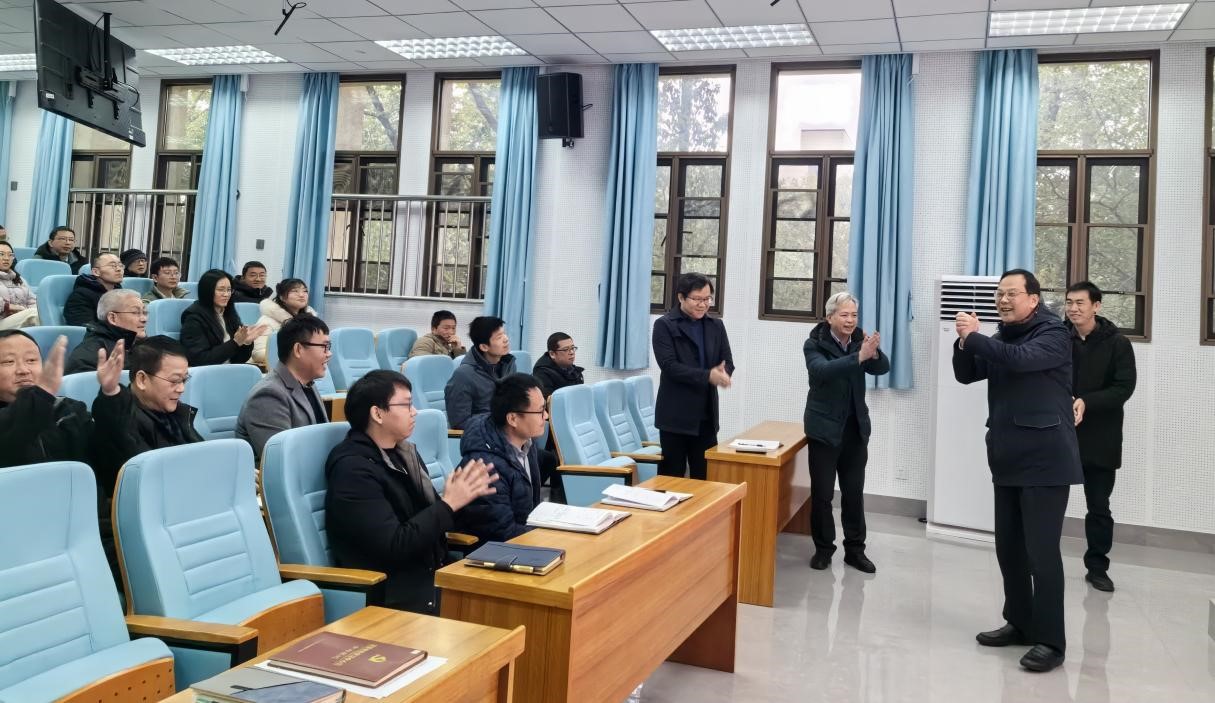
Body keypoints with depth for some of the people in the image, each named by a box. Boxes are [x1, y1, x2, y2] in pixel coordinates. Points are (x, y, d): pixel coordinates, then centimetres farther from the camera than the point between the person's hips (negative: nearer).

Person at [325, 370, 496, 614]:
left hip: (429, 576, 8)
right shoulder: (353, 470, -16)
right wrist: (448, 503, -17)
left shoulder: (402, 452, 9)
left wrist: (462, 496, -5)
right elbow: (393, 547, -21)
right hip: (393, 595, -8)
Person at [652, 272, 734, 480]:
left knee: (705, 476, 8)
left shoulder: (716, 326, 11)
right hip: (676, 415, -4)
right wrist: (707, 376, -25)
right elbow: (669, 366, -15)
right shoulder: (664, 325, -5)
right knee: (672, 476, 3)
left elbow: (728, 362, 7)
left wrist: (722, 374, -18)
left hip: (707, 414, 5)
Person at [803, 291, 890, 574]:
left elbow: (883, 368, -12)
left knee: (854, 492, 8)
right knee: (822, 493, 1)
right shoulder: (814, 344, -10)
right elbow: (822, 370, -29)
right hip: (825, 428, -3)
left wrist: (875, 353, -34)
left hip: (856, 428, 3)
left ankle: (855, 549, 18)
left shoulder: (859, 340, 1)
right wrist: (859, 356, -42)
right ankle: (823, 548, 14)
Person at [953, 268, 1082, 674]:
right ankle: (1020, 622, 24)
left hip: (1045, 462, -7)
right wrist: (966, 341, -9)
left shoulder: (1053, 335, -8)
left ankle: (1050, 641, 0)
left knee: (1041, 551, -7)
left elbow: (1021, 359, -27)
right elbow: (966, 375, 8)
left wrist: (975, 336, -20)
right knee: (1008, 547, 11)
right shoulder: (1001, 339, 15)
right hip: (1008, 461, 7)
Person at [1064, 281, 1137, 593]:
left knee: (1099, 506, 9)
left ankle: (1097, 567, 23)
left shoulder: (1117, 343, -3)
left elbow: (1124, 388, -9)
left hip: (1100, 438, 0)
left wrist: (1086, 403, -22)